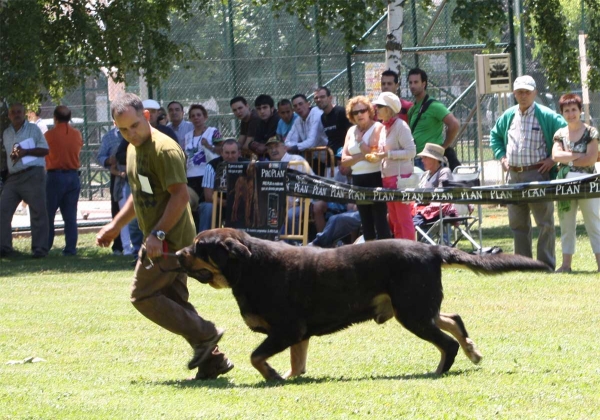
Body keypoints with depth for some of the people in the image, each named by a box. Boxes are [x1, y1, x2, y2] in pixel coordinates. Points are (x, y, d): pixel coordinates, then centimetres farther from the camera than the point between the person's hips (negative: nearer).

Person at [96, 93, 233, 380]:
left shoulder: (164, 149, -17)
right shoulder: (134, 149, 14)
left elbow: (180, 196, -22)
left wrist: (158, 234, -26)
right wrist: (115, 226, 23)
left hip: (171, 238, -10)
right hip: (161, 240, 10)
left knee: (143, 295, -10)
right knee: (174, 301, 9)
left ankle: (204, 335, -7)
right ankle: (212, 359, 10)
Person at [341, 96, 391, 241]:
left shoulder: (378, 128, -6)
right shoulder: (351, 131, 12)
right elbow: (344, 160, 6)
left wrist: (360, 141, -9)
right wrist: (362, 156, -9)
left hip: (375, 178, -7)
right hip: (358, 179, 7)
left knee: (380, 219, -8)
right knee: (365, 220, 10)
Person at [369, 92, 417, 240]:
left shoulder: (400, 126, -11)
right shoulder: (385, 127, 14)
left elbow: (411, 151, -16)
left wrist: (387, 154, -19)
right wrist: (378, 157, 7)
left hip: (400, 177, -9)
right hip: (388, 177, 9)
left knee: (404, 219, -7)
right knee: (394, 219, 10)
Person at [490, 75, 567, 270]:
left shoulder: (546, 116, -6)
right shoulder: (508, 116, 12)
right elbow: (495, 135, 28)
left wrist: (553, 159, -10)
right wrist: (501, 156, 13)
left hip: (537, 173, -6)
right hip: (513, 175, 6)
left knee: (544, 222, -4)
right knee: (517, 223, 8)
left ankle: (546, 265, -1)